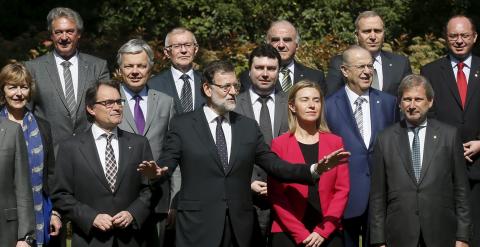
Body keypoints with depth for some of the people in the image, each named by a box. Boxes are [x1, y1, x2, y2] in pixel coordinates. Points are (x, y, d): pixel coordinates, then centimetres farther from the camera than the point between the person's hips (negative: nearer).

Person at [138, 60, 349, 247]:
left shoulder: (249, 127, 10)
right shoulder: (182, 124, 2)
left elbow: (275, 165, 7)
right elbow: (166, 164, -4)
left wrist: (314, 170, -6)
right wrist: (156, 172, -27)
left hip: (239, 226, 3)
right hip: (198, 225, -3)